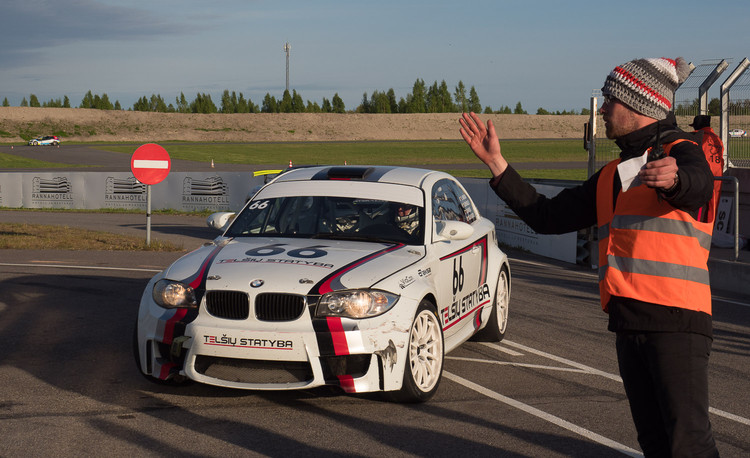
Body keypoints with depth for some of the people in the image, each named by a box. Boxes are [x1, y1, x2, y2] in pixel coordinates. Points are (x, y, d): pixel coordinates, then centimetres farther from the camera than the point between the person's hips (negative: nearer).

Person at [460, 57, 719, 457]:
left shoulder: (681, 152, -2)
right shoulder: (612, 176, 23)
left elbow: (698, 183, -26)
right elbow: (548, 217, 22)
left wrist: (672, 179, -51)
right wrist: (497, 163, 19)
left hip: (676, 321, -8)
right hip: (628, 325, 8)